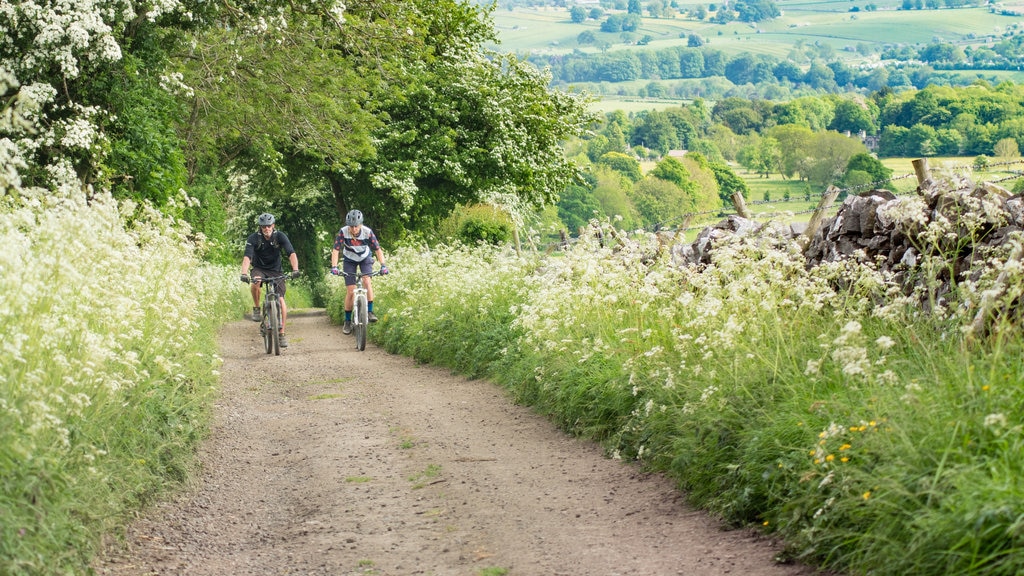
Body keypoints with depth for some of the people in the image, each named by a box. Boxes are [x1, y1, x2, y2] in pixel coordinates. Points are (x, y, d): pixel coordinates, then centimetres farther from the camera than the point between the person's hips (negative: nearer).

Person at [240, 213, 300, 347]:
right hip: (259, 269, -1)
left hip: (275, 270, 1)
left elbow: (291, 253, -23)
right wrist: (244, 273, -45)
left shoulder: (280, 236, -14)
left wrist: (295, 269, -40)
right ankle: (256, 308, -11)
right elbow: (247, 257, -27)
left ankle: (282, 334, -5)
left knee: (281, 300, -12)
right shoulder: (253, 238, -16)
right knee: (256, 282, -37)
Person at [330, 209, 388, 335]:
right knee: (350, 291, -6)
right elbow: (336, 250, -30)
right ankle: (348, 321, 6)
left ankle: (370, 311, -17)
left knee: (367, 281, -26)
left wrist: (383, 265, -40)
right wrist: (334, 267, -44)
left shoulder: (367, 232, -29)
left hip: (365, 258, 0)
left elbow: (378, 249, -27)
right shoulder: (343, 232, -29)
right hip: (349, 260, 0)